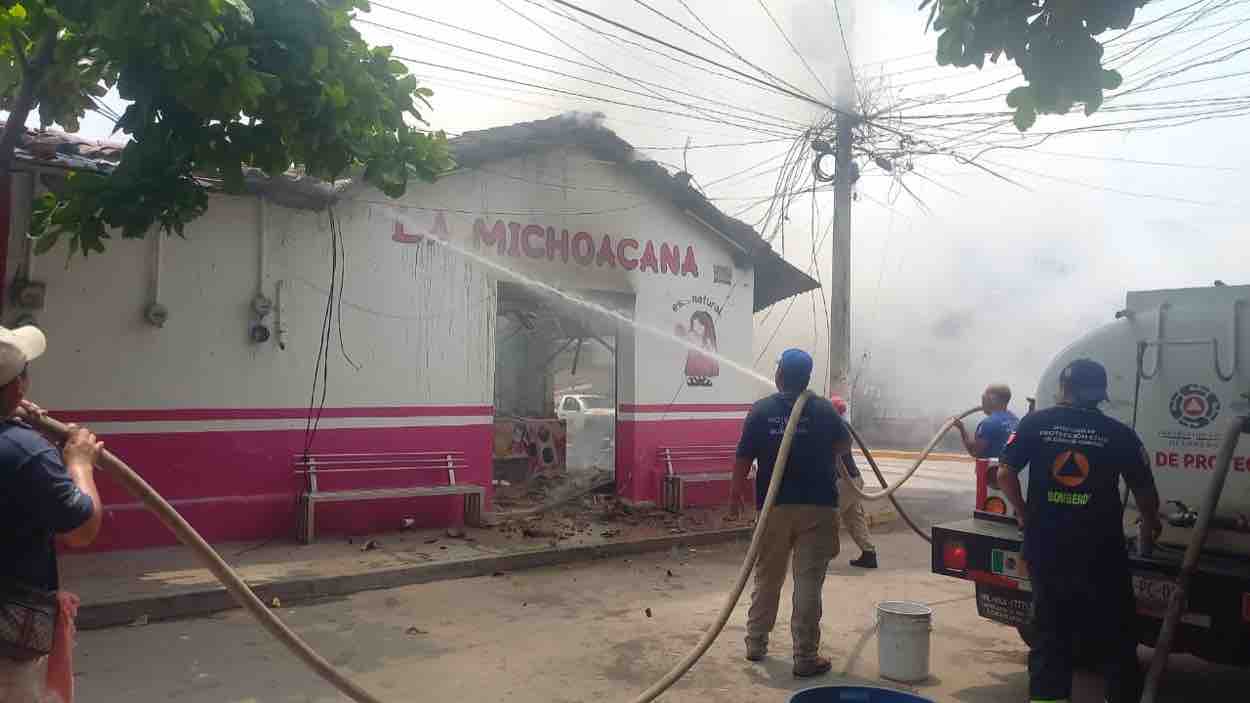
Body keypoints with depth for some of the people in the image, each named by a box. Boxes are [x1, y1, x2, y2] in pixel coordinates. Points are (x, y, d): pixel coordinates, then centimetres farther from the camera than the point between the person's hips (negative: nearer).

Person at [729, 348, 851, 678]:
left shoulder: (761, 410, -4)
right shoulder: (824, 409, -2)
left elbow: (744, 459, -4)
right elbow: (844, 446, 16)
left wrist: (735, 497, 7)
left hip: (774, 506, 1)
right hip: (817, 506, -1)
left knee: (767, 577, 16)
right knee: (809, 582, 2)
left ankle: (756, 642, 27)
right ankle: (805, 657, 5)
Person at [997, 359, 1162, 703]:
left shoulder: (1035, 423, -1)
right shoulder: (1119, 433, -2)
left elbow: (1005, 473, -5)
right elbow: (1144, 490, 4)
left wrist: (1024, 514, 9)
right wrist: (1151, 523, 24)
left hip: (1045, 549, 1)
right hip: (1100, 553, -1)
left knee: (1049, 634, 13)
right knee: (1115, 637, 15)